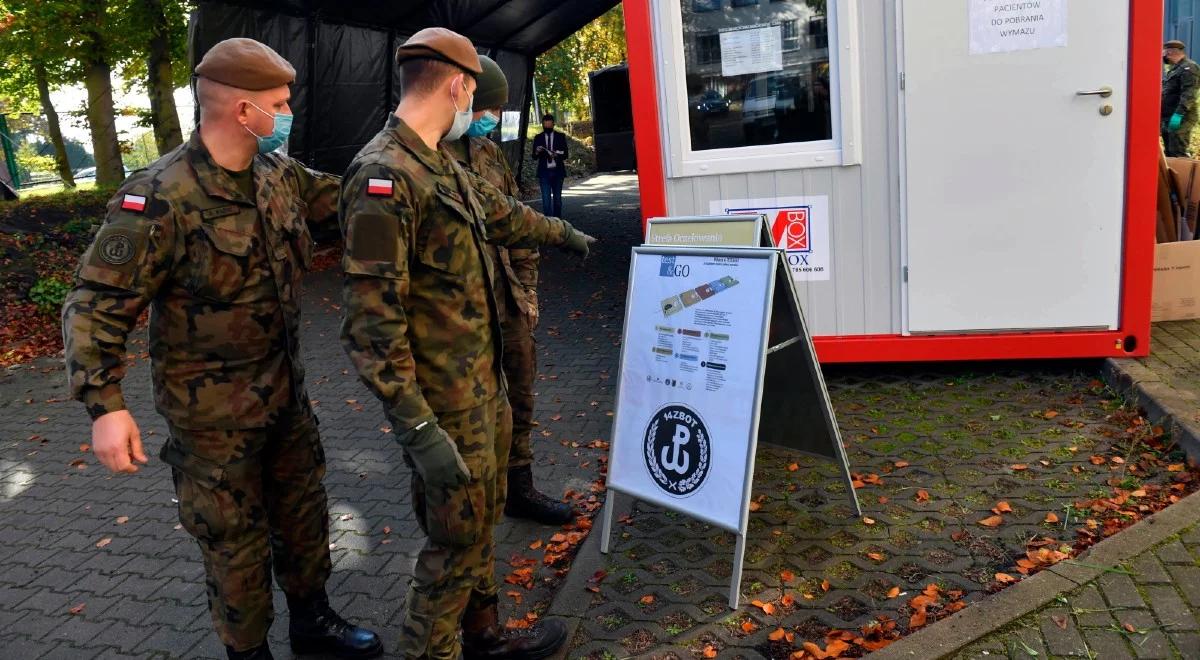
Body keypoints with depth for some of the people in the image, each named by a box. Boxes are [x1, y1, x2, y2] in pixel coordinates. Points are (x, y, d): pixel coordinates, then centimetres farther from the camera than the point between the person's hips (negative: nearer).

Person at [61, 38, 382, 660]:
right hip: (213, 412, -7)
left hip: (287, 392, 7)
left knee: (304, 512, 21)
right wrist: (105, 405, -23)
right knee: (236, 539, 9)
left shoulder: (280, 173, -2)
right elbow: (96, 306, -19)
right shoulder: (160, 199, -23)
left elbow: (336, 193, 19)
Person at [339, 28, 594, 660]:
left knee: (481, 517, 20)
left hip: (483, 383, 10)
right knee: (455, 537, 3)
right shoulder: (383, 176, -21)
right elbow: (371, 320, -25)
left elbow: (504, 213, 30)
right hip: (445, 401, -10)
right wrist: (418, 430, -27)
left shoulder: (443, 167, 9)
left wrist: (564, 234, 46)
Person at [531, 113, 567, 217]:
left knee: (557, 198, 8)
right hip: (544, 172, -1)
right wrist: (537, 152, -16)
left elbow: (565, 155, 2)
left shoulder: (560, 136, 5)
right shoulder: (538, 138, 7)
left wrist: (557, 155, -19)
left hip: (557, 171, 1)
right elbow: (534, 157, 7)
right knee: (546, 199, -8)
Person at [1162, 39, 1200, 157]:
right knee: (1170, 154, 14)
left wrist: (1178, 114, -28)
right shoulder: (1174, 69, 22)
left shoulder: (1188, 68, -10)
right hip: (1168, 119, 10)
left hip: (1179, 120, -10)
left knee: (1179, 154, -12)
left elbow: (1189, 95, -21)